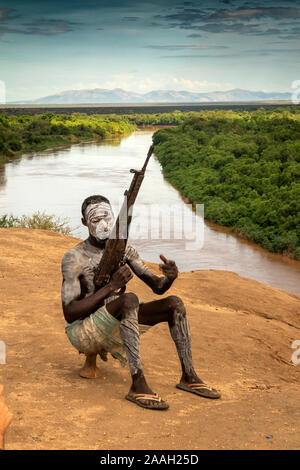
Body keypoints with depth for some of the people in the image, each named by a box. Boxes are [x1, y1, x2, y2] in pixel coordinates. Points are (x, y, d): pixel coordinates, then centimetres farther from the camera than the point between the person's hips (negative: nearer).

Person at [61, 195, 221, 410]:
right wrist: (111, 286, -28)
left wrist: (170, 276, -23)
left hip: (113, 325, 7)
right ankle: (138, 385, -38)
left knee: (175, 303, -9)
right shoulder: (74, 258, -16)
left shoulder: (124, 249, 3)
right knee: (129, 299, -35)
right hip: (82, 331, -6)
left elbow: (158, 286, 3)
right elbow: (69, 314, -21)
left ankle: (189, 376, -6)